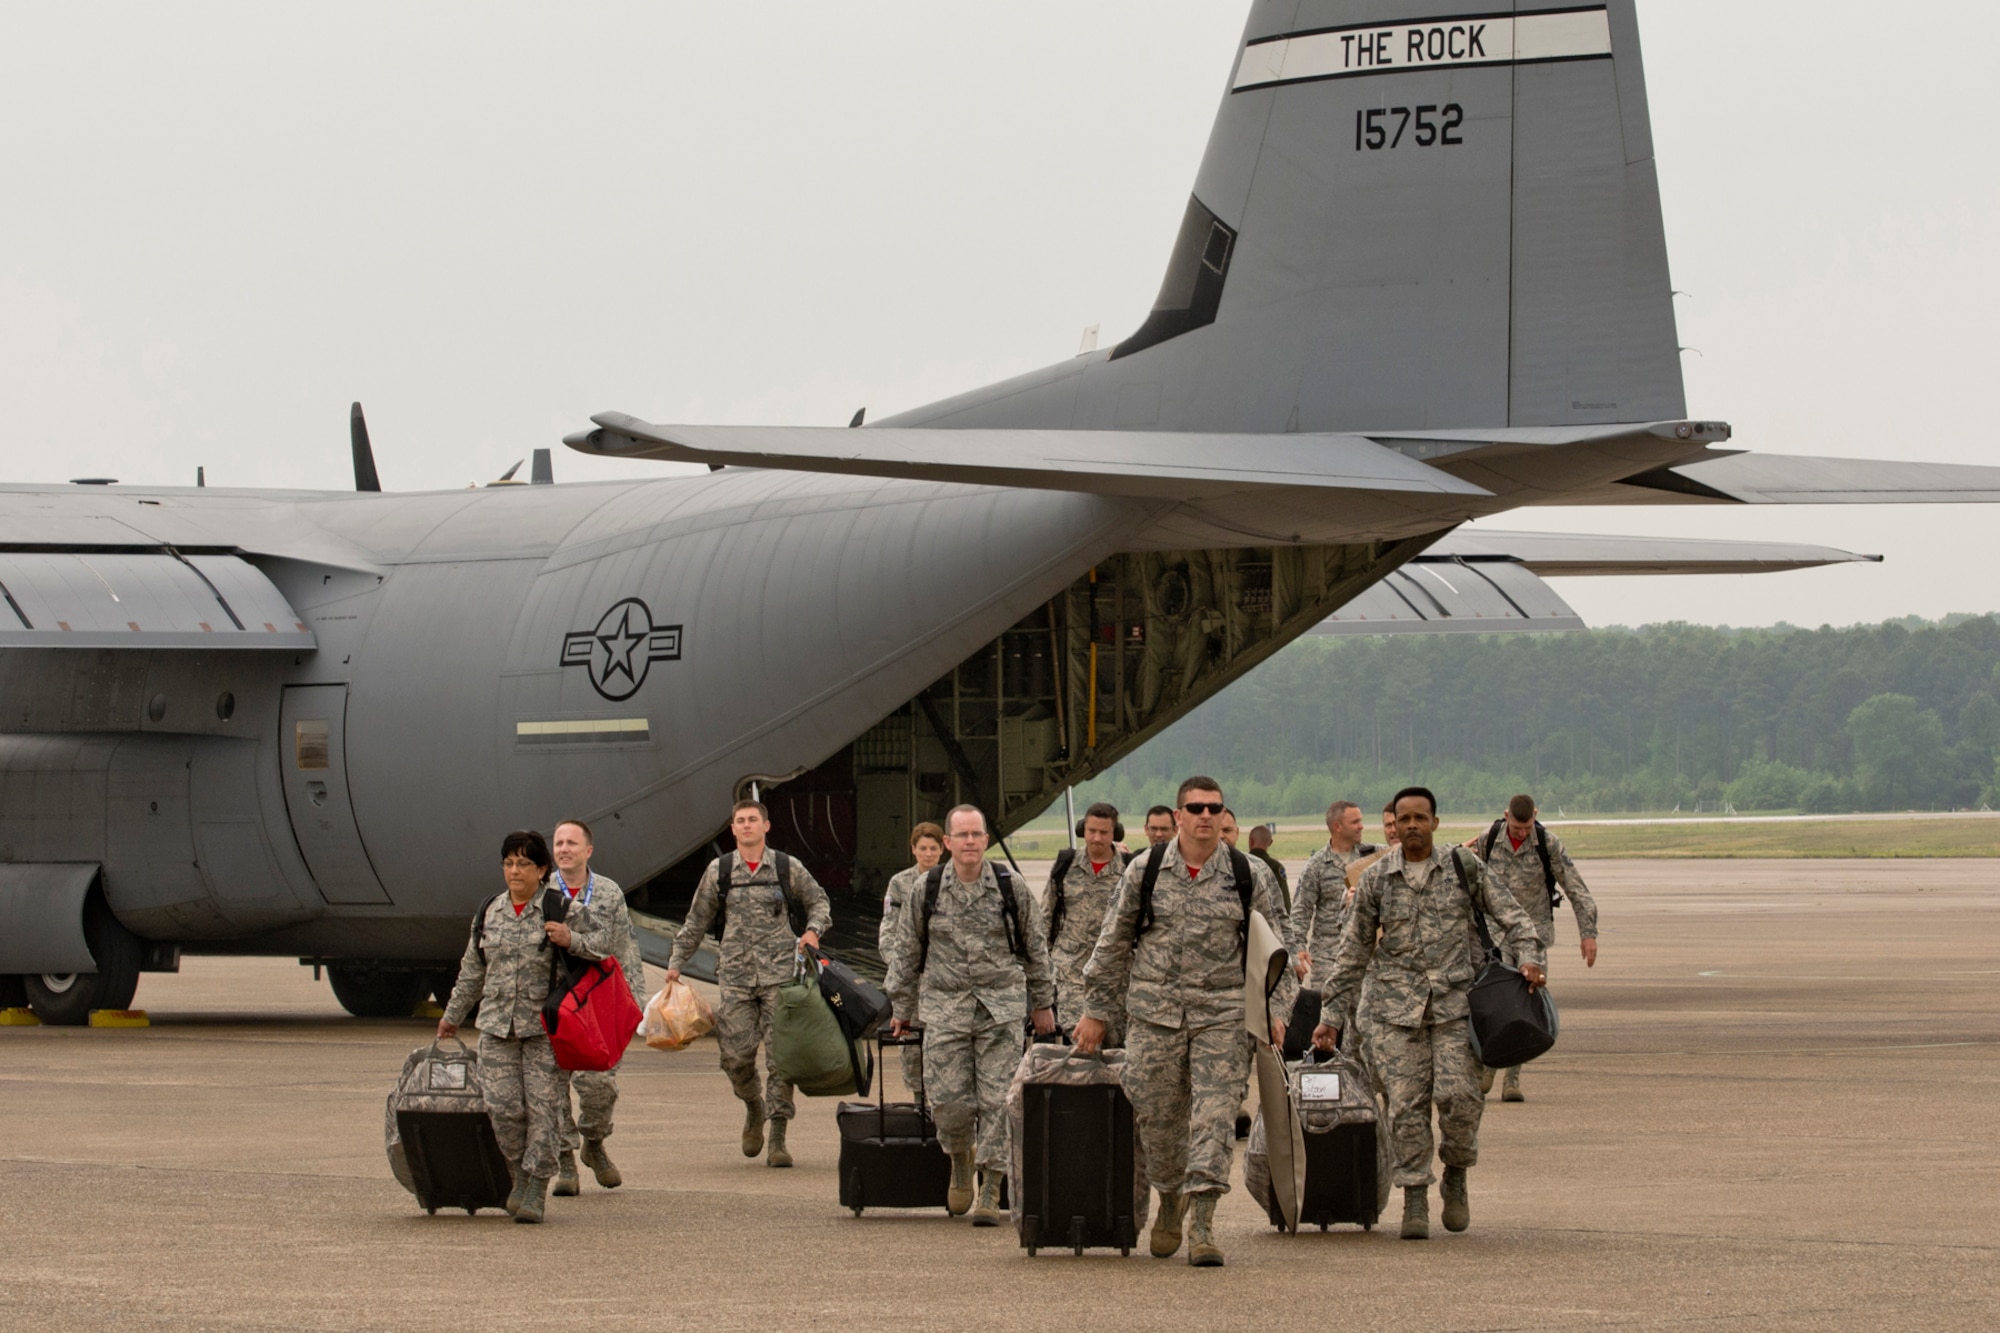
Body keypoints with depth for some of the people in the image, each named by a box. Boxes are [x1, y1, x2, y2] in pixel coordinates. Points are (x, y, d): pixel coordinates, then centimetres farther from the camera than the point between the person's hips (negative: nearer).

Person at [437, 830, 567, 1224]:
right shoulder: (487, 913, 13)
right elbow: (472, 970, 23)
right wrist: (453, 1015, 30)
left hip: (544, 1025, -3)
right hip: (497, 1024, 3)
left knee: (541, 1105, -6)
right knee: (502, 1106, -4)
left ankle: (537, 1189, 1)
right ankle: (520, 1175, 17)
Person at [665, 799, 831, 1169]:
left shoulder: (787, 868, 5)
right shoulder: (719, 871, 8)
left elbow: (818, 901, 17)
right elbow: (696, 920, 15)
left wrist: (813, 930, -3)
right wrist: (676, 962, 11)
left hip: (779, 972, -1)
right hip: (736, 975, 1)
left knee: (781, 1054, -6)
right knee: (736, 1053, -4)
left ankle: (778, 1138, -4)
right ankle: (753, 1107, 26)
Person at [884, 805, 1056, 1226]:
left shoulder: (1011, 890, 3)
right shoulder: (926, 892, 3)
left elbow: (1036, 950, 12)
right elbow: (905, 952, 12)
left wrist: (1043, 1004, 14)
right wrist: (901, 1007, 12)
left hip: (1002, 1006, 0)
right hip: (945, 1007, 1)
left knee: (996, 1099, -6)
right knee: (950, 1101, -4)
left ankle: (991, 1191, 0)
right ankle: (960, 1161, 26)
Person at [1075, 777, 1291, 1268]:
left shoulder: (1249, 876, 4)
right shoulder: (1145, 872, 4)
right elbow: (1114, 944, 10)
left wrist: (1274, 1010, 1)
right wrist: (1095, 1011, 10)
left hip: (1222, 1016, -1)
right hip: (1154, 1011, 1)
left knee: (1214, 1114, -10)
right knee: (1156, 1116, 4)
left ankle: (1202, 1223, -11)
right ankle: (1170, 1200, 28)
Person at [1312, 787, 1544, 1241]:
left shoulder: (1462, 868, 5)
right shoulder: (1376, 880, 6)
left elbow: (1510, 915, 9)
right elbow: (1353, 953, 12)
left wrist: (1529, 957, -10)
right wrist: (1331, 1015, 10)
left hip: (1455, 1000, -1)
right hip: (1395, 1004, 1)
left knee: (1457, 1094, -14)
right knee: (1405, 1102, -6)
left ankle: (1456, 1176, 11)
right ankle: (1414, 1200, 2)